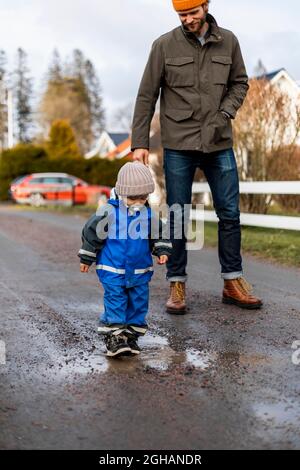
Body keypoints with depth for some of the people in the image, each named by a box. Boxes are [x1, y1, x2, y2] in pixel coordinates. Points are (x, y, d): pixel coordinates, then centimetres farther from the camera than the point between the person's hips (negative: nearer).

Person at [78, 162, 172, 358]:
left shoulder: (150, 215, 0)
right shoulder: (109, 212, -11)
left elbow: (159, 236, 14)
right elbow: (92, 233, -3)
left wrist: (162, 251, -2)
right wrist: (86, 258, 1)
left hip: (140, 271, 4)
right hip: (113, 269, -4)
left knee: (139, 302, 6)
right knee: (115, 301, -6)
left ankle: (131, 334, 18)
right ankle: (113, 336, 0)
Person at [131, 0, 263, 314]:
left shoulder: (228, 41, 5)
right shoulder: (164, 45, -2)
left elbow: (239, 83, 15)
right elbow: (146, 97, -1)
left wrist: (226, 112, -5)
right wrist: (139, 143, -5)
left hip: (219, 143, 3)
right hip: (178, 146, -2)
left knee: (230, 213, 5)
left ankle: (233, 283, 16)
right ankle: (177, 286, 13)